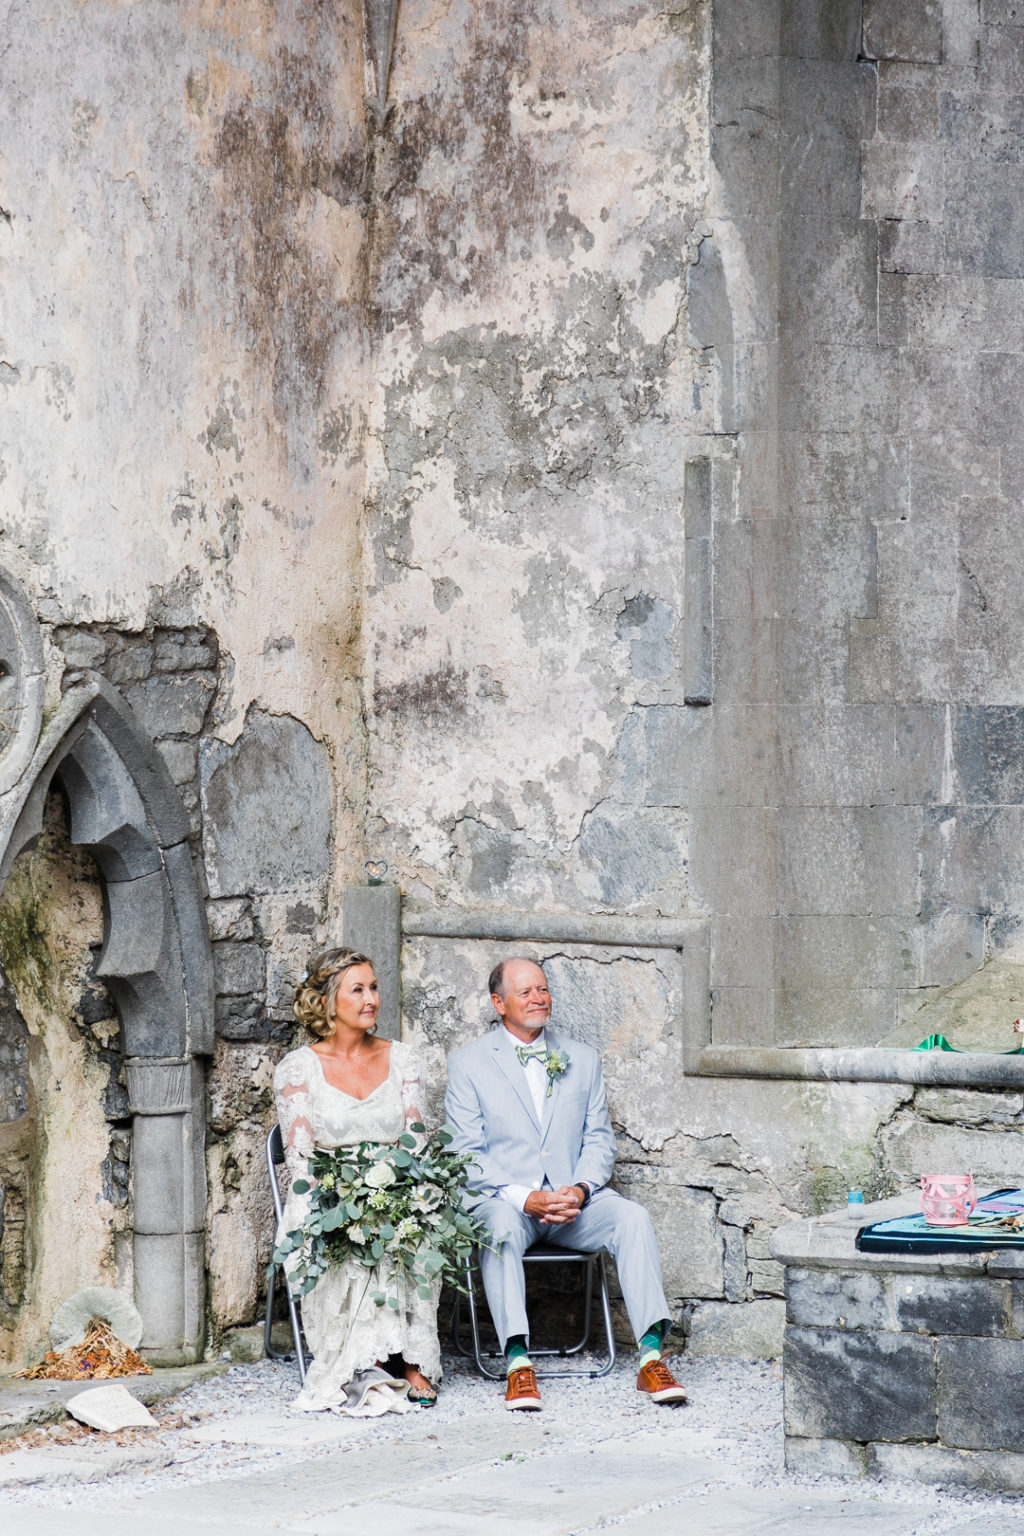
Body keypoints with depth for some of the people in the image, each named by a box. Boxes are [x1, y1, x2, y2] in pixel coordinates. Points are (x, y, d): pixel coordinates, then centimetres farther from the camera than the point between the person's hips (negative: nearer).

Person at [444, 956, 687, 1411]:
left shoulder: (581, 1059, 16)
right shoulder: (467, 1062, 5)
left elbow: (599, 1137, 12)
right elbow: (467, 1153, -2)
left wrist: (581, 1188, -10)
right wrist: (524, 1198, -17)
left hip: (574, 1198, 3)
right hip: (504, 1197, -3)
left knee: (632, 1216, -26)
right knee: (500, 1227, -37)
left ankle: (651, 1356, -31)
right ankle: (518, 1363, -42)